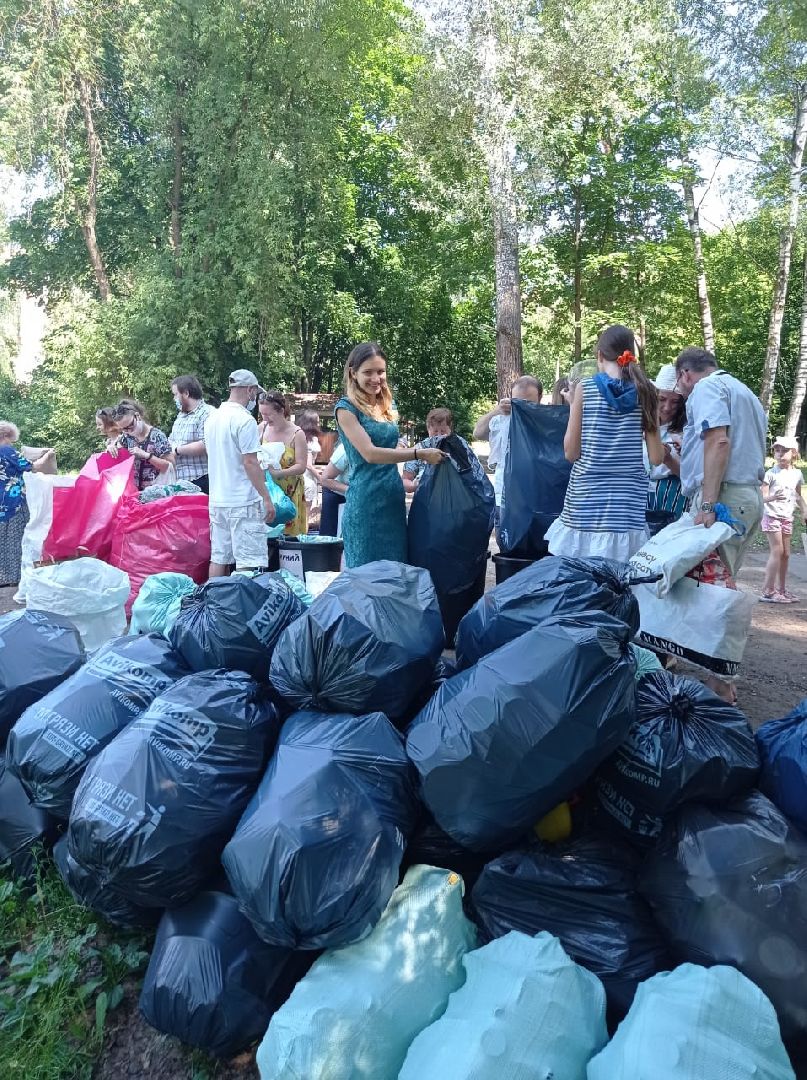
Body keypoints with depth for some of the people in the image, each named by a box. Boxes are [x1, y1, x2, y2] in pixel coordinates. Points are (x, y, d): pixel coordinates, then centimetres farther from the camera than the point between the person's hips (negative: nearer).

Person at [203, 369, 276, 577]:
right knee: (248, 562, -5)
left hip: (217, 501, 8)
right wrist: (267, 498, -12)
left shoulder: (212, 417, 12)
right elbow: (250, 462, -17)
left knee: (219, 558, 12)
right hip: (243, 502, -8)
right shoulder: (245, 420, -13)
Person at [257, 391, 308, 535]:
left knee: (288, 533, -2)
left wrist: (278, 473, -25)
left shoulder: (297, 434, -10)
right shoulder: (261, 429, 2)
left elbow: (301, 466, -12)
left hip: (289, 491, -3)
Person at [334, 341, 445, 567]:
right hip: (366, 501, -6)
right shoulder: (346, 408, -7)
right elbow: (369, 453, -17)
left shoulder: (387, 405, 13)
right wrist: (420, 454, -20)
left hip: (394, 498, 7)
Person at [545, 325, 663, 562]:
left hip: (587, 495, -2)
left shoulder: (585, 388, -2)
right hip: (629, 498, 2)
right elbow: (656, 458, 2)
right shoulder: (644, 391, 3)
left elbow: (571, 452, 0)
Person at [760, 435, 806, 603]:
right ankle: (768, 591, -8)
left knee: (785, 553, 10)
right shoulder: (771, 473, -9)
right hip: (772, 516, -6)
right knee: (777, 551, -11)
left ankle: (781, 589, 21)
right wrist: (772, 497, -35)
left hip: (787, 518, 6)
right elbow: (762, 496, -15)